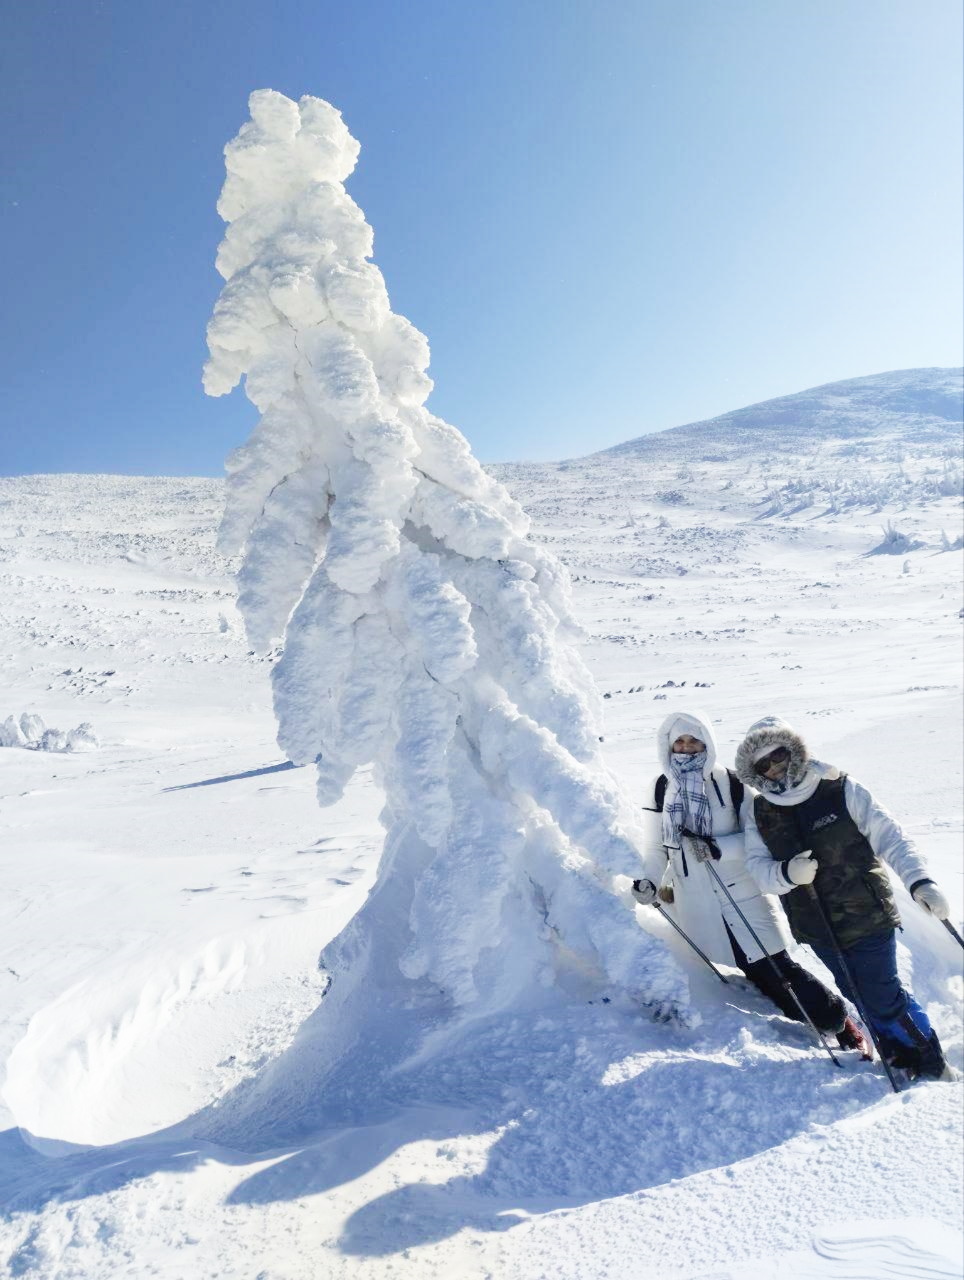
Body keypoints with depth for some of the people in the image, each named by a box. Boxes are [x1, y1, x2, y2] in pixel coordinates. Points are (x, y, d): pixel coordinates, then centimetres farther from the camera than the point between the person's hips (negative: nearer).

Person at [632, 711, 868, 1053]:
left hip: (743, 895, -3)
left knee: (777, 968, -3)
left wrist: (717, 848, -23)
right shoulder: (662, 788, 2)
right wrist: (649, 881, -5)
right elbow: (658, 846, 10)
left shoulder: (729, 782, -9)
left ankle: (844, 1026, 18)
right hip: (698, 905, 3)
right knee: (757, 974, 6)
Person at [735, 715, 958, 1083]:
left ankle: (932, 1065, 23)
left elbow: (888, 836, -10)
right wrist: (786, 874, -25)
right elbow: (757, 866, -4)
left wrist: (919, 881, -22)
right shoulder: (759, 814, -2)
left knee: (882, 997, 0)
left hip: (866, 915, -3)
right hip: (818, 929, 4)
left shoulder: (840, 790, -10)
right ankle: (900, 1055, 37)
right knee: (859, 996, 14)